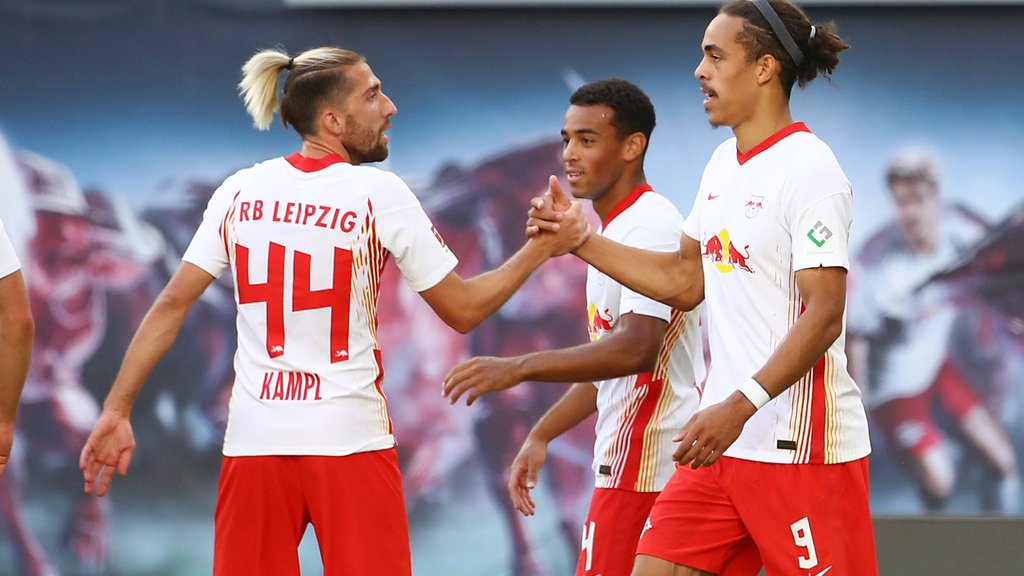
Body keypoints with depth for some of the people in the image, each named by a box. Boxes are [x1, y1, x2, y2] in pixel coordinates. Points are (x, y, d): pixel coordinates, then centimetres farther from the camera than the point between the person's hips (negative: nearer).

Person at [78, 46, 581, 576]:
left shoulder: (240, 191, 5)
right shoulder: (378, 194, -5)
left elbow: (172, 304, 3)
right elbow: (462, 310, 0)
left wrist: (116, 410, 6)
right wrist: (537, 251, 11)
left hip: (254, 444, 4)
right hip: (350, 440, -4)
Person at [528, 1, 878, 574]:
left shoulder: (811, 171, -13)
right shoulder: (724, 163, 14)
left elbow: (824, 314, -20)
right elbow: (685, 281, 24)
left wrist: (739, 407, -27)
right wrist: (581, 240, 15)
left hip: (803, 449, -8)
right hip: (725, 441, 8)